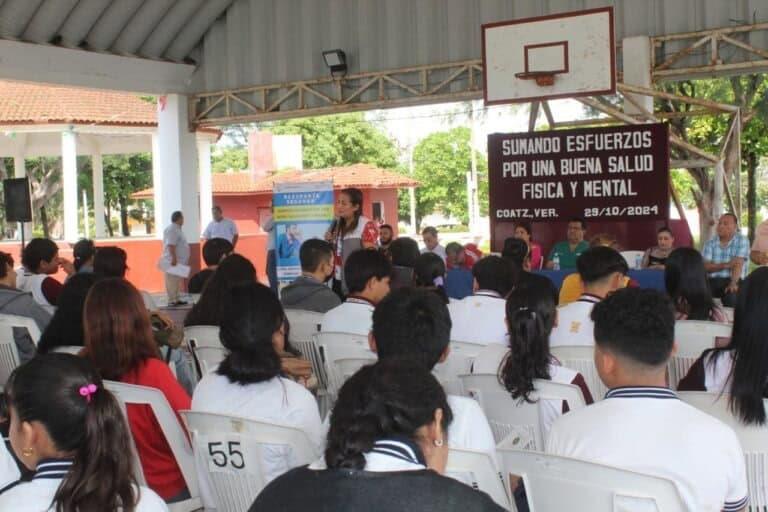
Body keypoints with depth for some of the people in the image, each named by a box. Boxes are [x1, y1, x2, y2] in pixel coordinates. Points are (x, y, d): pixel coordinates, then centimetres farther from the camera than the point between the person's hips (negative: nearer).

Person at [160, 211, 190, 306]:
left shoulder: (177, 229, 16)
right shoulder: (172, 230, -16)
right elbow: (171, 246, -23)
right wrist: (174, 259, -26)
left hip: (178, 261, 10)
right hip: (173, 261, -10)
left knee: (176, 281, 13)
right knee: (172, 281, -7)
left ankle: (175, 299, 17)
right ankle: (172, 301, -7)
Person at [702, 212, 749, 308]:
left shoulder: (742, 240, 0)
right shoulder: (710, 242, 8)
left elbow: (738, 264, -13)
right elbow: (706, 266, 0)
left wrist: (733, 283, -29)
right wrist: (726, 265, -16)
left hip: (733, 280, -2)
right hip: (712, 280, 2)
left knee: (732, 296, -32)